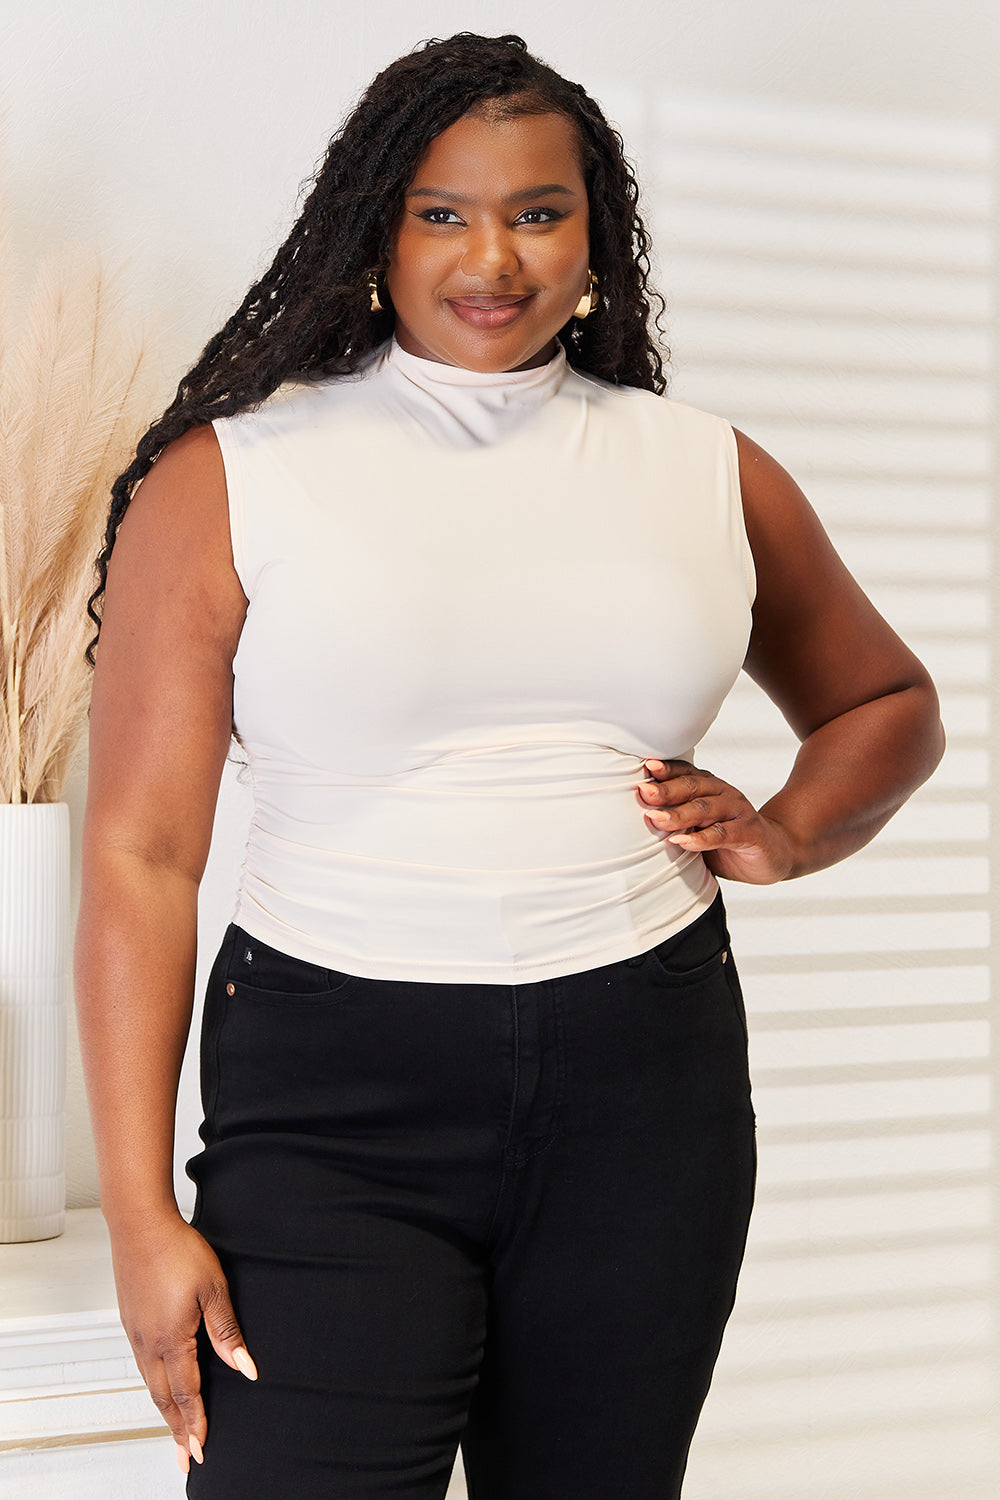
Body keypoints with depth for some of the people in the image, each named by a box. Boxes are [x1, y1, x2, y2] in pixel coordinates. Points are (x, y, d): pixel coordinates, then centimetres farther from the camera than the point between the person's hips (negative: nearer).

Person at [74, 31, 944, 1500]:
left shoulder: (711, 476, 8)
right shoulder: (229, 479, -1)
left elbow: (889, 703, 24)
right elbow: (140, 857, -3)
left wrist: (785, 832, 2)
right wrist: (143, 1215, -8)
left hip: (648, 1092, 3)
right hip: (331, 1100, -2)